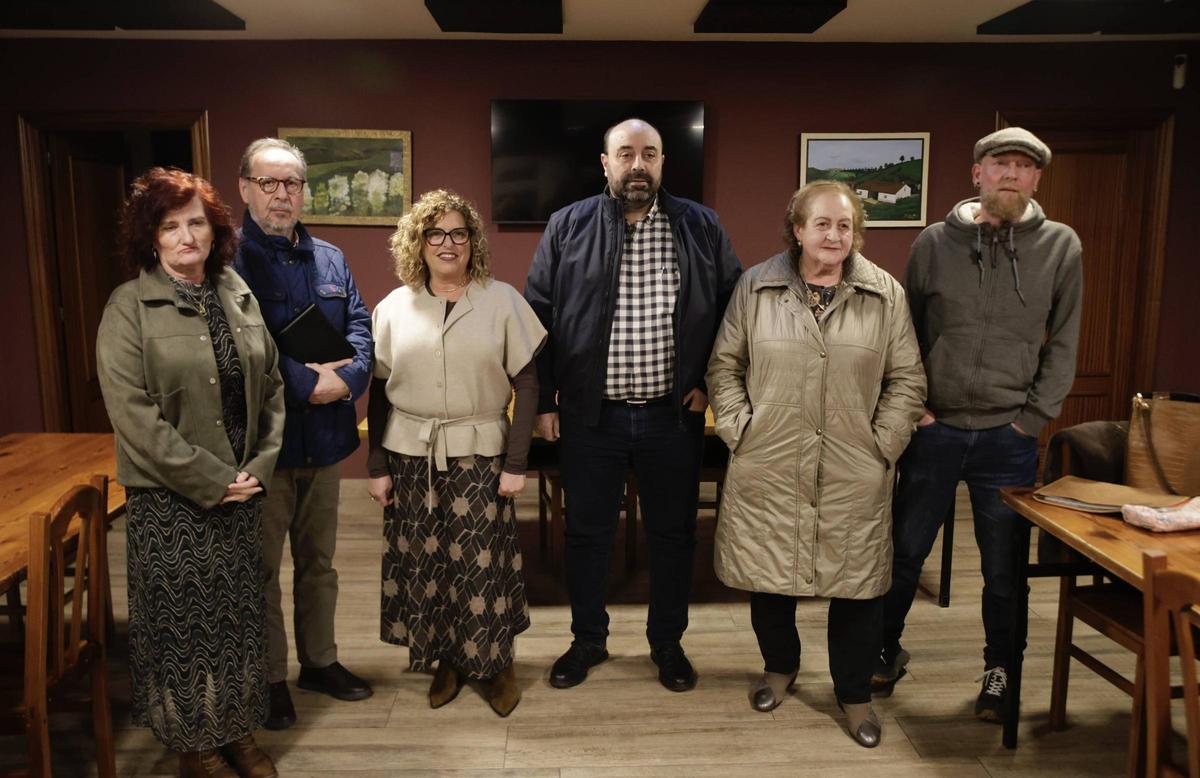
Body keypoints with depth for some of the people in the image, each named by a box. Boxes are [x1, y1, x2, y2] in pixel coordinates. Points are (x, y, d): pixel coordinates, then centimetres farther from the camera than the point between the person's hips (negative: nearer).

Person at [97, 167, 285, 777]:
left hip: (240, 493, 5)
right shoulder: (130, 308, -9)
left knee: (240, 615, 13)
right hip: (169, 501, -4)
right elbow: (133, 414, -16)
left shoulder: (238, 296, 6)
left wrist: (260, 467, -2)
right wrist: (211, 481, -16)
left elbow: (271, 387, 9)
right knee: (183, 623, 7)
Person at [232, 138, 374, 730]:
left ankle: (320, 660, 35)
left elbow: (360, 326, 5)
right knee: (262, 568, 8)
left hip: (324, 437, 6)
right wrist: (306, 383, -21)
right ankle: (269, 679, 25)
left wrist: (347, 378, -13)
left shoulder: (329, 259, 11)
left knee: (318, 560, 19)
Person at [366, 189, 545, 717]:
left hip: (480, 455, -2)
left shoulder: (502, 301, -2)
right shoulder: (394, 308, 4)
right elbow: (378, 392, 6)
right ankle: (446, 660, 30)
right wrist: (377, 467, 3)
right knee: (422, 563, 8)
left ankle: (496, 663, 24)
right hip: (410, 456, 2)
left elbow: (526, 383, -3)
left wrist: (516, 463, -7)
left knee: (483, 565, 1)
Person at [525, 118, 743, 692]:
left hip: (673, 413, 1)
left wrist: (712, 380, 0)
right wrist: (543, 400, -2)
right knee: (586, 533, 12)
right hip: (589, 413, 0)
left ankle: (667, 642, 32)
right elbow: (538, 316, 1)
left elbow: (733, 307, 7)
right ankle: (587, 640, 32)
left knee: (673, 533, 12)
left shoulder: (701, 228, 2)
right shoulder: (567, 227, 1)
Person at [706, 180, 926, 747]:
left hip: (854, 477, 0)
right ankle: (780, 666, 40)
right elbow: (724, 366, 5)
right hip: (767, 470, 0)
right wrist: (739, 430, -3)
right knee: (766, 574, 13)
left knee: (856, 583, 7)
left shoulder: (886, 295, 2)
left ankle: (854, 694, 30)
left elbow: (907, 380, 5)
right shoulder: (755, 287, 2)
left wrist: (882, 443, -3)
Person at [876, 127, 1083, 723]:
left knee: (1004, 566, 12)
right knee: (906, 550, 12)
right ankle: (887, 651, 33)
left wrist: (1032, 418, -4)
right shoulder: (936, 242, 1)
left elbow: (1062, 344, 3)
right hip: (934, 429, 0)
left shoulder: (1061, 246, 1)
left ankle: (999, 669, 33)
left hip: (1008, 436, 0)